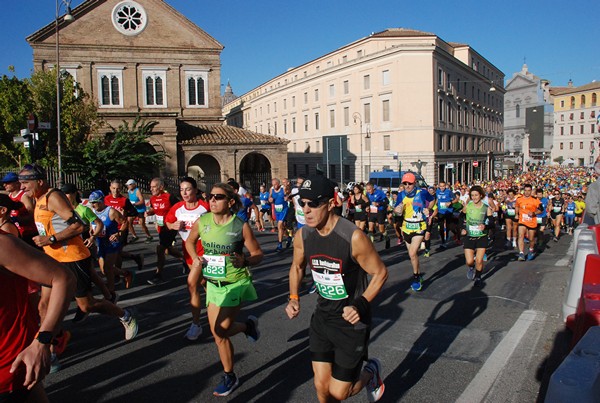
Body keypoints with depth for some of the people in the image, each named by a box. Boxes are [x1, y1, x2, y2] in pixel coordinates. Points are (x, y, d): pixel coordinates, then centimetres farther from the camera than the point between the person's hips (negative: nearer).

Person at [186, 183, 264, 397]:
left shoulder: (241, 226, -17)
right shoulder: (201, 222, -7)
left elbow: (257, 254, -9)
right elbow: (190, 241, 13)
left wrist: (245, 261, -30)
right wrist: (195, 258, -5)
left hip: (235, 283, -5)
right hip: (213, 283, 5)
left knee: (221, 330, -11)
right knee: (218, 333, 12)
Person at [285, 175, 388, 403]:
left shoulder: (353, 237, -25)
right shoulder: (303, 236, -8)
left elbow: (380, 273, -13)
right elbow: (297, 267, 12)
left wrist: (361, 305, -23)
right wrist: (293, 298, -2)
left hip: (351, 320, -5)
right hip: (322, 317, 5)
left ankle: (371, 372, 34)